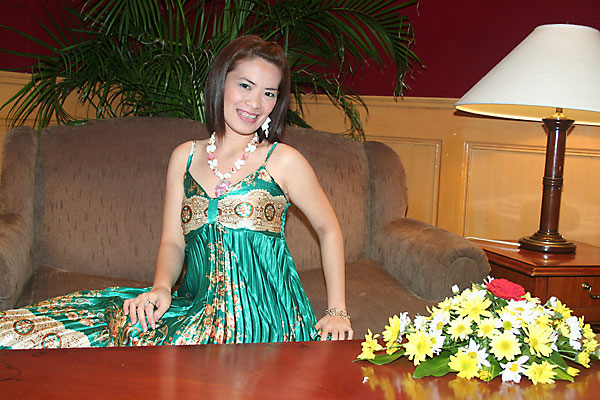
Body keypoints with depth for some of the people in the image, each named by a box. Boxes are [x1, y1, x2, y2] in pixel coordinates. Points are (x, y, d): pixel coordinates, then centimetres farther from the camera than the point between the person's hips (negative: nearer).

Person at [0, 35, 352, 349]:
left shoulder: (283, 161, -1)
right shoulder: (185, 157, 10)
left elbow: (329, 229, 8)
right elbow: (173, 242, 11)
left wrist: (337, 312, 4)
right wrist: (162, 288, -10)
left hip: (263, 315, -3)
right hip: (197, 304, 4)